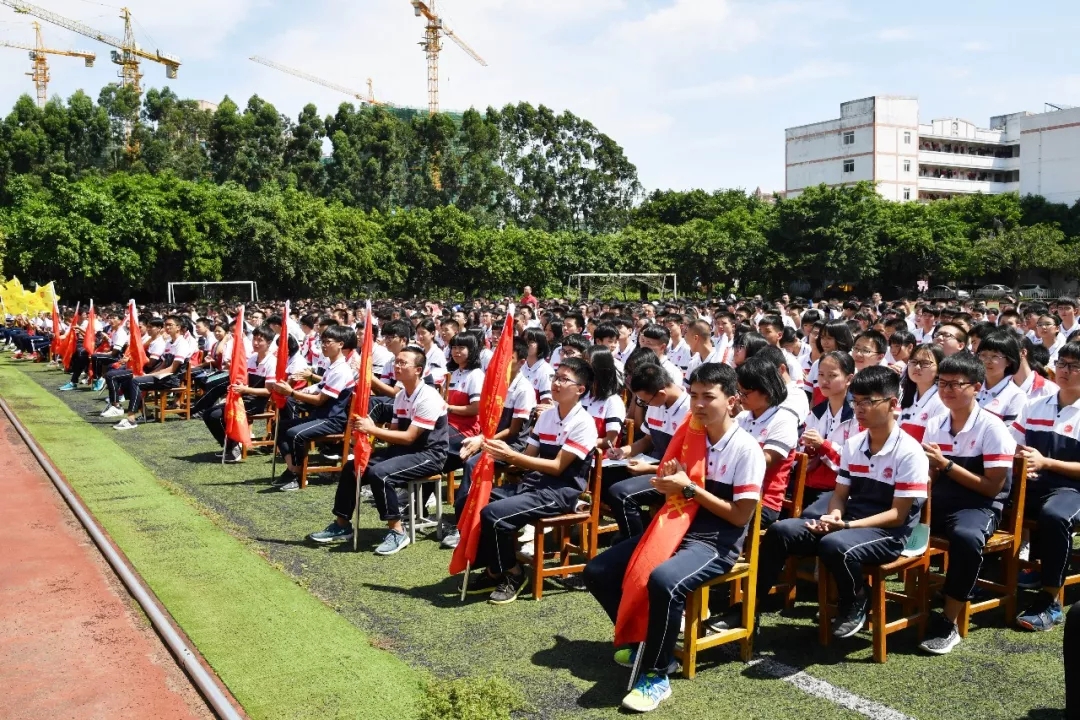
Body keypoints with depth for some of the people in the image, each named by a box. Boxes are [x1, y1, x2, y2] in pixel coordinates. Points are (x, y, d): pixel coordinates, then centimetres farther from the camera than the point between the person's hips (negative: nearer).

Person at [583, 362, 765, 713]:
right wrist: (669, 480, -7)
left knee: (663, 580, -38)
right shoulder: (691, 437, 8)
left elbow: (741, 516, -13)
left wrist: (689, 488, -16)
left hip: (717, 542, -7)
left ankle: (656, 675, -19)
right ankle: (644, 639, 15)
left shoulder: (746, 449, -11)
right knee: (597, 571, -2)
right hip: (678, 527, 7)